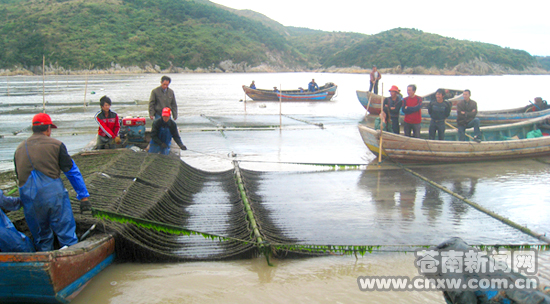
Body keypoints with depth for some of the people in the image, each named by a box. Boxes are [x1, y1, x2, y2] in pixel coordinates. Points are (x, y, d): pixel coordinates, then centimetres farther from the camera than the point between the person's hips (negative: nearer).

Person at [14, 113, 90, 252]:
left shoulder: (19, 148, 13)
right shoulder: (56, 144, 1)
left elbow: (19, 176, 18)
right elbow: (72, 172, 2)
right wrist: (83, 196, 6)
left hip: (28, 198, 4)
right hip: (54, 195, -4)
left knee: (40, 236, 16)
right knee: (66, 233, 3)